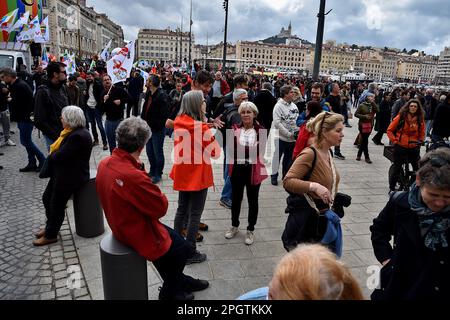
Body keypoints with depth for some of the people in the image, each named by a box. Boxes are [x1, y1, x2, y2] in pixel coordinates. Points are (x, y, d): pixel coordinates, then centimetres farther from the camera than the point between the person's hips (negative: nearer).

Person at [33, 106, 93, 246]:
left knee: (57, 205, 4)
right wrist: (54, 155, -9)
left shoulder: (78, 136, -26)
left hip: (71, 177, -10)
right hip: (62, 173, 10)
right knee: (47, 198, 20)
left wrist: (51, 156, -4)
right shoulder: (72, 132, 6)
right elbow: (57, 150, 11)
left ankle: (51, 235, 24)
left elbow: (60, 156, -25)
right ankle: (50, 226, 40)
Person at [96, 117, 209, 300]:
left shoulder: (105, 163, -8)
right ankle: (169, 293, 35)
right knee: (181, 247, 13)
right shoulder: (133, 177, -37)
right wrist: (158, 194, -8)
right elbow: (161, 208, -26)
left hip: (121, 224, 9)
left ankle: (179, 280, 41)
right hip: (138, 234, -8)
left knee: (172, 236, 23)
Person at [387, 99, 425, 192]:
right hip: (400, 147, -2)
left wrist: (419, 142, 4)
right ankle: (392, 188, 19)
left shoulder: (420, 119, 2)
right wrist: (395, 141, -7)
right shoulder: (401, 117, -6)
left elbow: (422, 133, 16)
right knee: (397, 168, 7)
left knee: (418, 169, 2)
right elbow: (390, 130, 0)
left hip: (414, 149, 2)